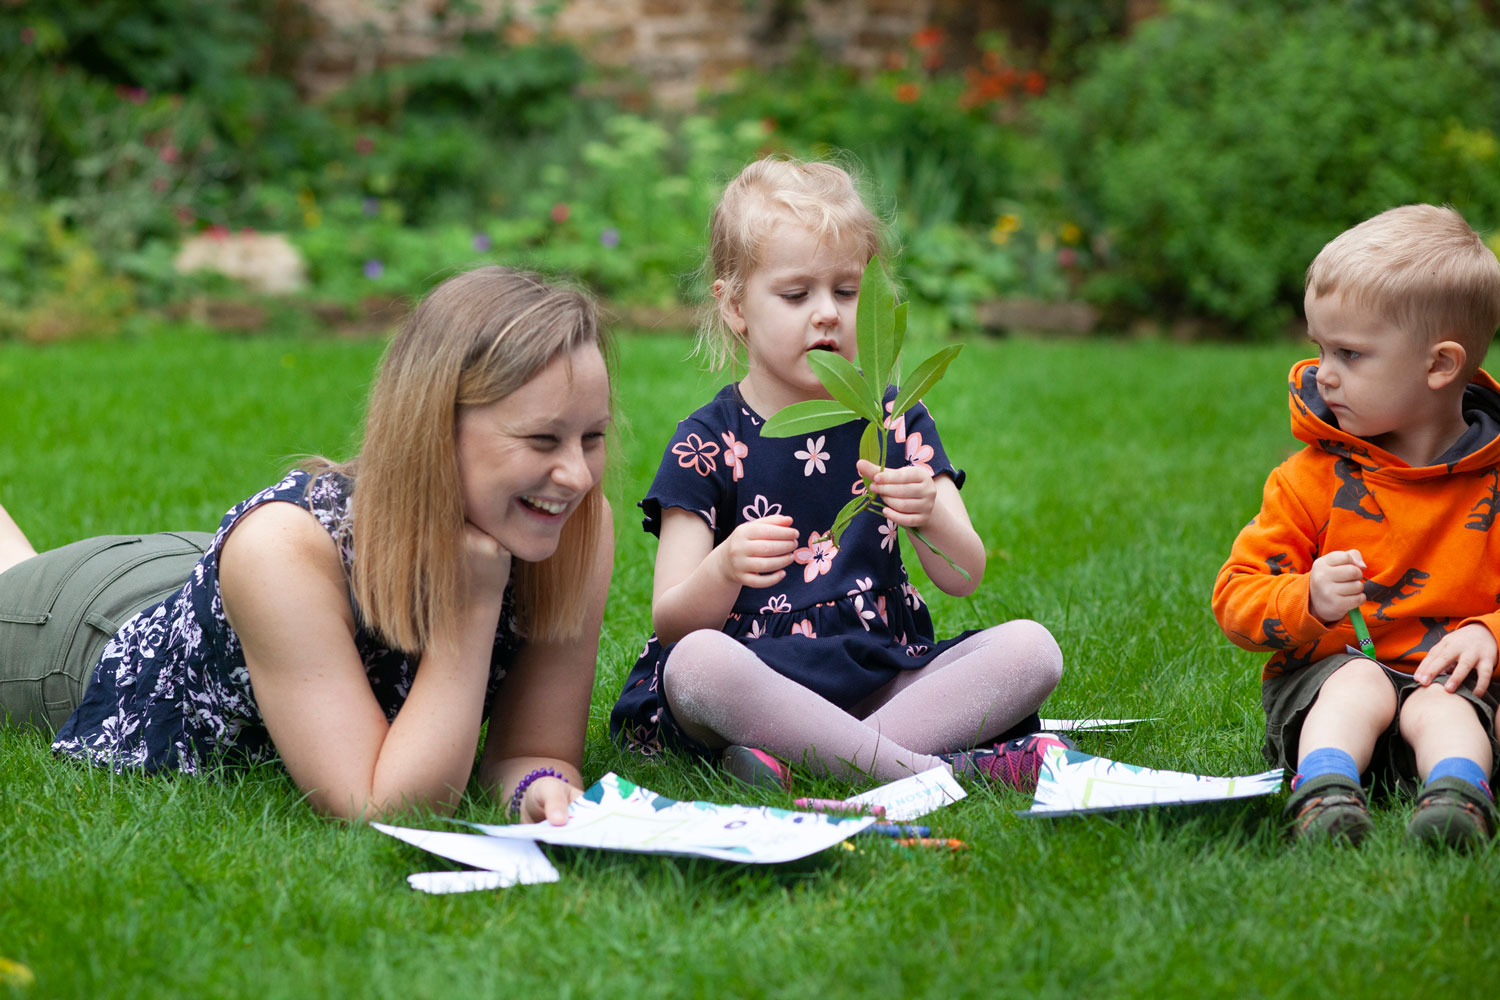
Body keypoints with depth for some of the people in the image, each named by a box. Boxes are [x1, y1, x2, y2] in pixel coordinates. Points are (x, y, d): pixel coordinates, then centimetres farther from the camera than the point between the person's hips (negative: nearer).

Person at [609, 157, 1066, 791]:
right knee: (697, 662, -36)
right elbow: (670, 623, -7)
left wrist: (930, 515, -23)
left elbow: (964, 578, 0)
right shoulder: (707, 444, 2)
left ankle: (799, 758, -28)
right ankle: (933, 771, -32)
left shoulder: (895, 420, 11)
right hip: (759, 678, -3)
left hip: (883, 678, 4)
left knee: (1031, 649, -19)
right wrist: (726, 569, -29)